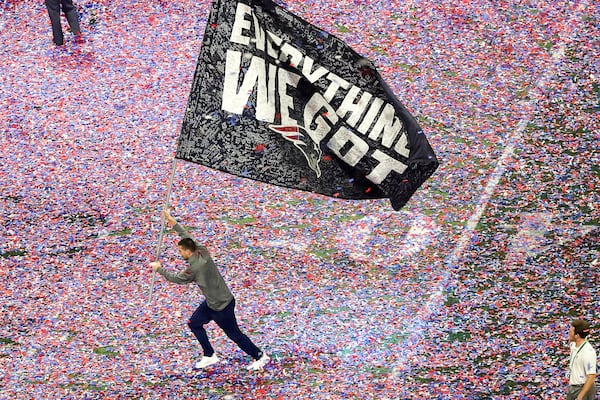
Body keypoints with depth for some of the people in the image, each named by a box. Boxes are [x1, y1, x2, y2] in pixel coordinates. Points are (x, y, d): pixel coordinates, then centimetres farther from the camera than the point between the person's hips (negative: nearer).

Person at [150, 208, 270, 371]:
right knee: (194, 323, 15)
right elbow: (188, 238, 9)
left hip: (222, 306, -9)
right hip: (212, 302, 9)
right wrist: (173, 222, 9)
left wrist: (159, 269, 3)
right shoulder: (202, 252, -8)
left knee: (234, 334, 6)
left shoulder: (194, 268, -29)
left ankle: (260, 356, 22)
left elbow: (176, 278, -12)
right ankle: (210, 356, 26)